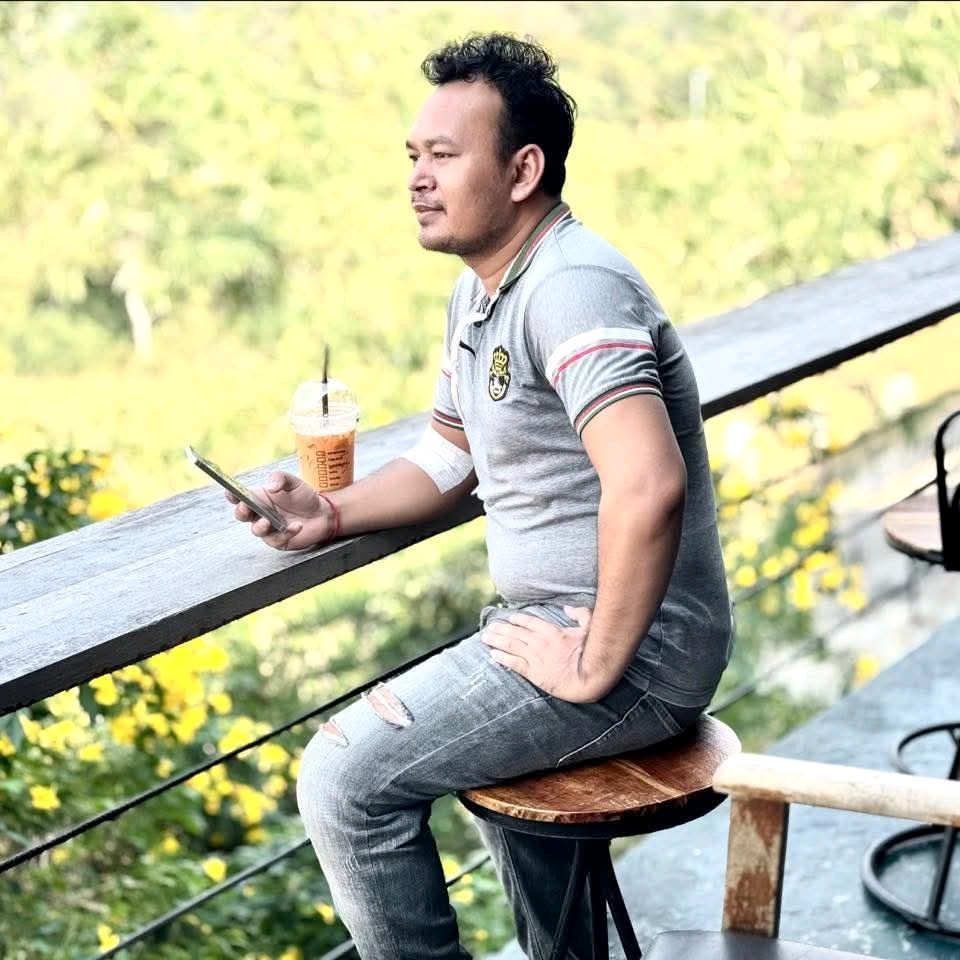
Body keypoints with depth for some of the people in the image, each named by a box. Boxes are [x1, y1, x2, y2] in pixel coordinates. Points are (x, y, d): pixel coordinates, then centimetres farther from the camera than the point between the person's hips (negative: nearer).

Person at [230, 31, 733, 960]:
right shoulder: (479, 293, 11)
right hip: (547, 616, 11)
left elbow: (647, 484, -37)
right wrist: (330, 514, 6)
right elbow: (453, 455, 23)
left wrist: (595, 668, -28)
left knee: (346, 776, -15)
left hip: (635, 646, -11)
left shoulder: (570, 286, -23)